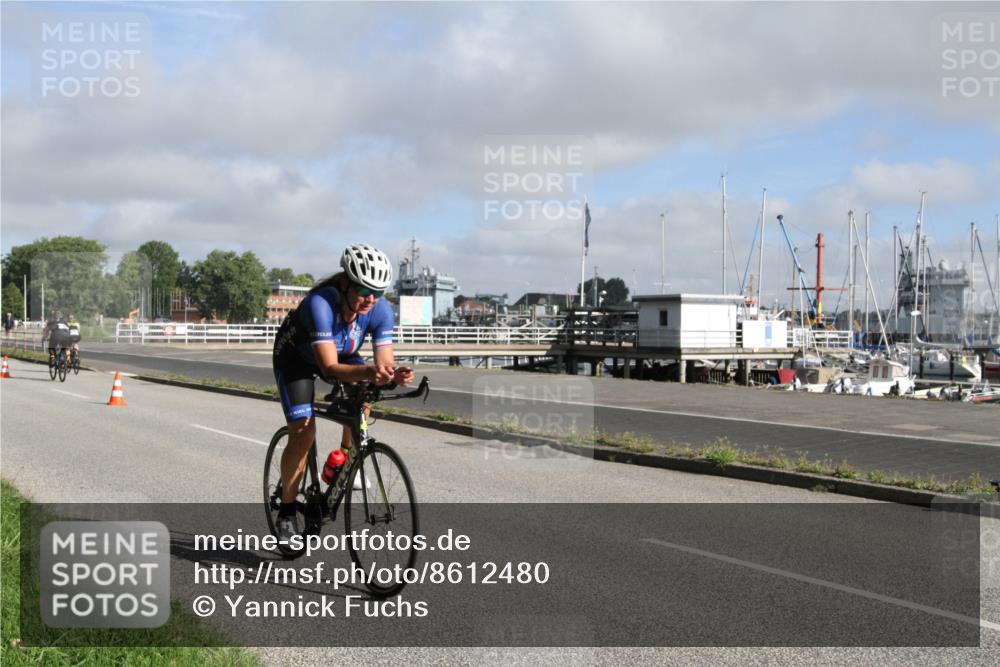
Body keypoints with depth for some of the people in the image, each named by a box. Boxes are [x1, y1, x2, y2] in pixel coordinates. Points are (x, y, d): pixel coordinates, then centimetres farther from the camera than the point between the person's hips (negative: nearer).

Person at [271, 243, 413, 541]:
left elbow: (384, 361, -27)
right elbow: (329, 367, -44)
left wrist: (394, 373, -50)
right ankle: (287, 510, 0)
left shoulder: (380, 310, -27)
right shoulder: (321, 303, -40)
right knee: (303, 433, -16)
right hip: (296, 357, -5)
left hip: (342, 354, 5)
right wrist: (368, 372, -61)